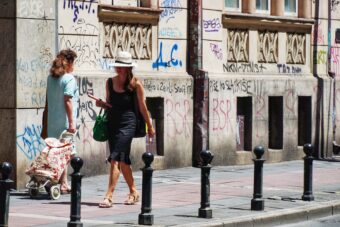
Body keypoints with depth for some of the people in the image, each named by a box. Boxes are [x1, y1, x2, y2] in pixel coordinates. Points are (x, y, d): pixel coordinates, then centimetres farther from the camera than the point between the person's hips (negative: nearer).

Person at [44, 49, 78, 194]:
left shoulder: (51, 78, 11)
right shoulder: (69, 79, -10)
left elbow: (47, 101, 14)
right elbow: (68, 101, -16)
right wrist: (72, 122, -16)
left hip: (52, 120, 7)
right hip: (64, 121, -7)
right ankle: (63, 183, -2)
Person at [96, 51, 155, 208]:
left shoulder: (135, 84, -5)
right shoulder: (110, 82, 8)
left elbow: (142, 107, 1)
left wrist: (150, 126, 8)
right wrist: (101, 104, -3)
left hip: (127, 124, -5)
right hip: (112, 123, 5)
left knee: (115, 159, -15)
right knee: (123, 160, 13)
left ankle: (109, 196, -17)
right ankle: (133, 192, 29)